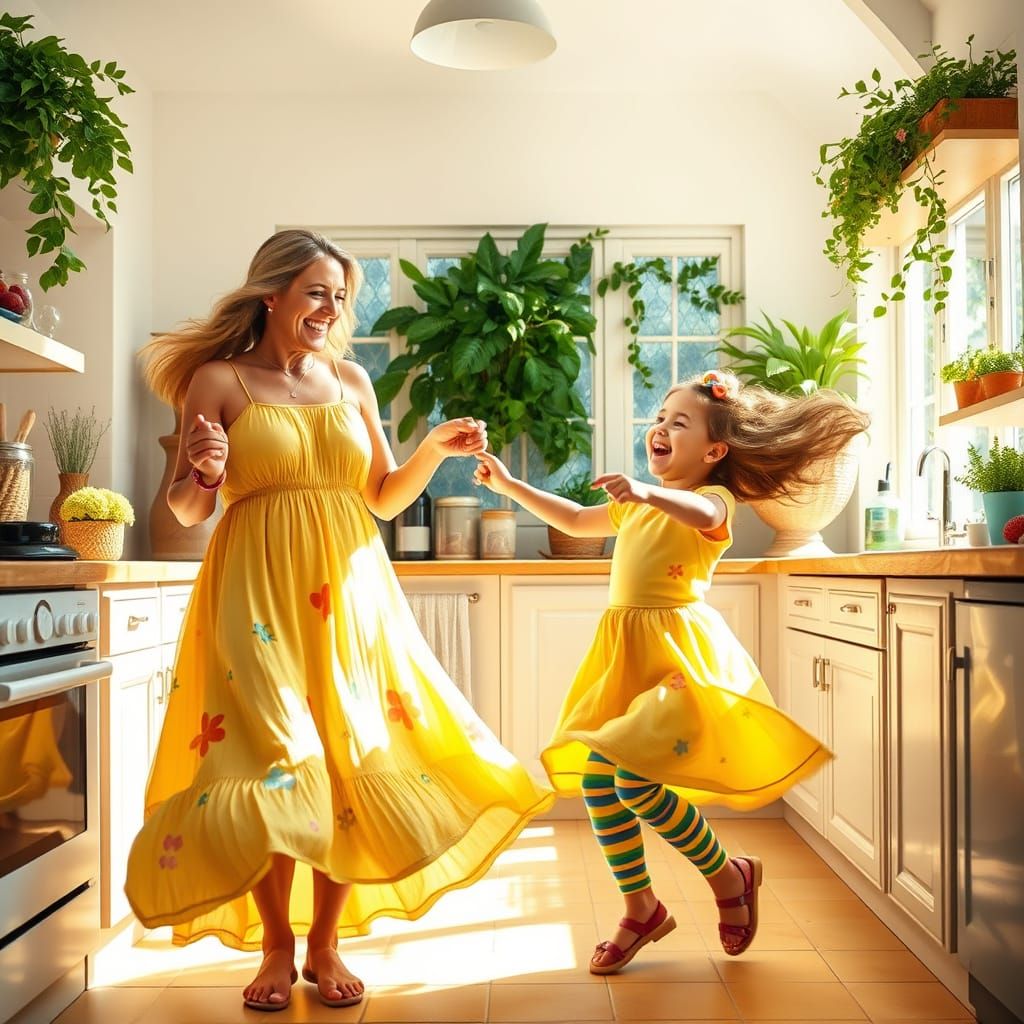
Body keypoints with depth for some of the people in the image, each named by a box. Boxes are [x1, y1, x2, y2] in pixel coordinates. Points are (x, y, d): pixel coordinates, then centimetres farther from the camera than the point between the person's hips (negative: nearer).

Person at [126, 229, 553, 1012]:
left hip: (349, 592, 4)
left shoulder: (351, 380, 12)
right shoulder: (218, 379, 1)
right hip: (258, 593, -3)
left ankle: (325, 943, 20)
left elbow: (384, 498, 15)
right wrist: (201, 471, -21)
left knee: (356, 760, 2)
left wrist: (434, 450, 0)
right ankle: (277, 947, 18)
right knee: (275, 762, -5)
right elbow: (186, 511, 0)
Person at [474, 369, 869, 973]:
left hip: (676, 650, -8)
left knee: (634, 781, -17)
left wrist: (648, 491, -47)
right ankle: (641, 910, 22)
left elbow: (701, 515, -28)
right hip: (624, 651, 8)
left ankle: (730, 876, 10)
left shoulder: (715, 498, -3)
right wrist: (510, 485, 29)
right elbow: (577, 522, 33)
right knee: (596, 777, 4)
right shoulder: (638, 507, 22)